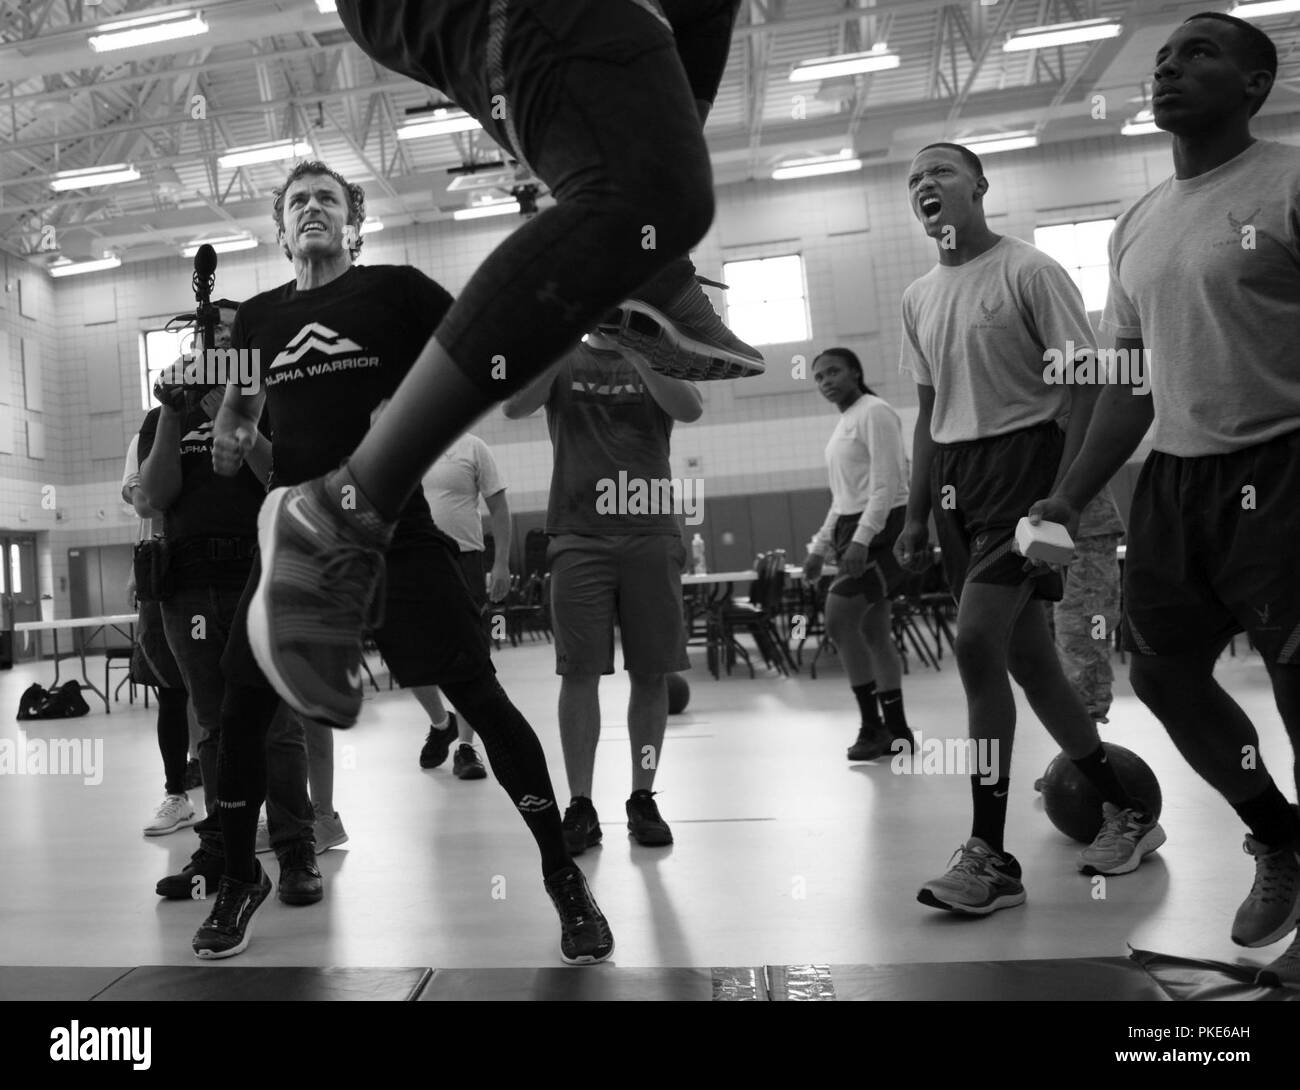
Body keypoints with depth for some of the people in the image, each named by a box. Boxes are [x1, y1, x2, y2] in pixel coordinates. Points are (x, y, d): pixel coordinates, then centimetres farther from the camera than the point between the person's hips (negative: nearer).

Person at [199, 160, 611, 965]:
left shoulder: (394, 288, 2)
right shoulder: (259, 317, 15)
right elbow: (241, 403, 29)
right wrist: (231, 438, 7)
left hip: (394, 528, -4)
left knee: (479, 695, -8)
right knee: (243, 708, 5)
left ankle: (564, 875, 7)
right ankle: (242, 877, 30)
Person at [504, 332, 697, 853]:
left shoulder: (656, 360, 13)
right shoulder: (563, 360, 13)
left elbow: (690, 409, -7)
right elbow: (514, 407, -4)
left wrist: (635, 351, -17)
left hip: (651, 533, 1)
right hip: (579, 534, 0)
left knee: (651, 672, 2)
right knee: (579, 671, -4)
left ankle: (643, 799, 15)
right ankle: (580, 806, 4)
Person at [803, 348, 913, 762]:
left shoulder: (875, 412, -7)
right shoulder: (844, 423, 21)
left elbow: (886, 484, -16)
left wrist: (861, 539, -24)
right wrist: (820, 546, 19)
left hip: (880, 528, -9)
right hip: (853, 528, 9)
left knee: (838, 620, -15)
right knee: (873, 632, 7)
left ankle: (872, 724, -5)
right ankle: (895, 728, 12)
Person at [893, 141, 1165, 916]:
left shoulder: (1028, 271, -5)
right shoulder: (917, 299, 14)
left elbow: (1084, 384, -9)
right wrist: (918, 517, 14)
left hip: (1024, 459, -7)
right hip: (957, 476, 7)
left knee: (976, 645, -17)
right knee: (1025, 657, 10)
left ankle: (991, 856, -6)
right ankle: (1128, 812, 28)